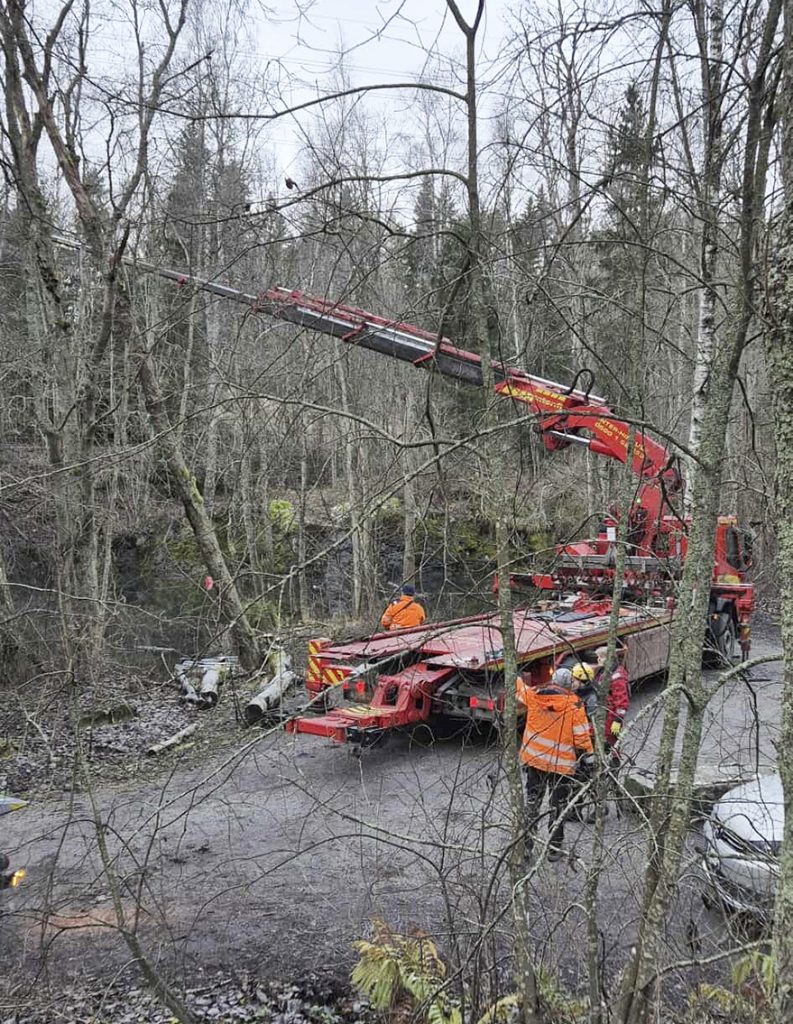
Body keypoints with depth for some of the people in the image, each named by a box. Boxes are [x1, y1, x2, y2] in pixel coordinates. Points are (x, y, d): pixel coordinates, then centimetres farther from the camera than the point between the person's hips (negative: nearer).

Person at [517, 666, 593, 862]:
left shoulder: (533, 695, -5)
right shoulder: (574, 705, -14)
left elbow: (521, 690, 18)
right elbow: (582, 737, -12)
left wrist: (521, 677, 38)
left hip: (532, 759, 3)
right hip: (561, 764, -3)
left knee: (531, 801, 15)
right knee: (558, 806, 11)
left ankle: (526, 844, 21)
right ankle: (554, 847, 18)